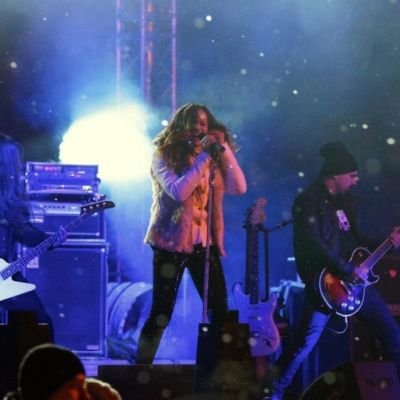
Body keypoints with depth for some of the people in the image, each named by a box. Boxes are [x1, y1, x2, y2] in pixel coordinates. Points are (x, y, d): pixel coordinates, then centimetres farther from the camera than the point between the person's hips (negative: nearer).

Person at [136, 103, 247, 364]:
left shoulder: (213, 159, 10)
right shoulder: (164, 156, -4)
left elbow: (239, 188, -2)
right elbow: (178, 191, -20)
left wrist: (223, 149, -8)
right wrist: (202, 156, -18)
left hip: (205, 243, 5)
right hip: (171, 242, -5)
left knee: (220, 311, 2)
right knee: (161, 313, -5)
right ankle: (141, 368, 4)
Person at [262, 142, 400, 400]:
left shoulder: (346, 200, 14)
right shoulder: (308, 202, -12)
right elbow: (314, 245, -22)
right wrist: (349, 270, -21)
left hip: (356, 280, 8)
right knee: (305, 343, -7)